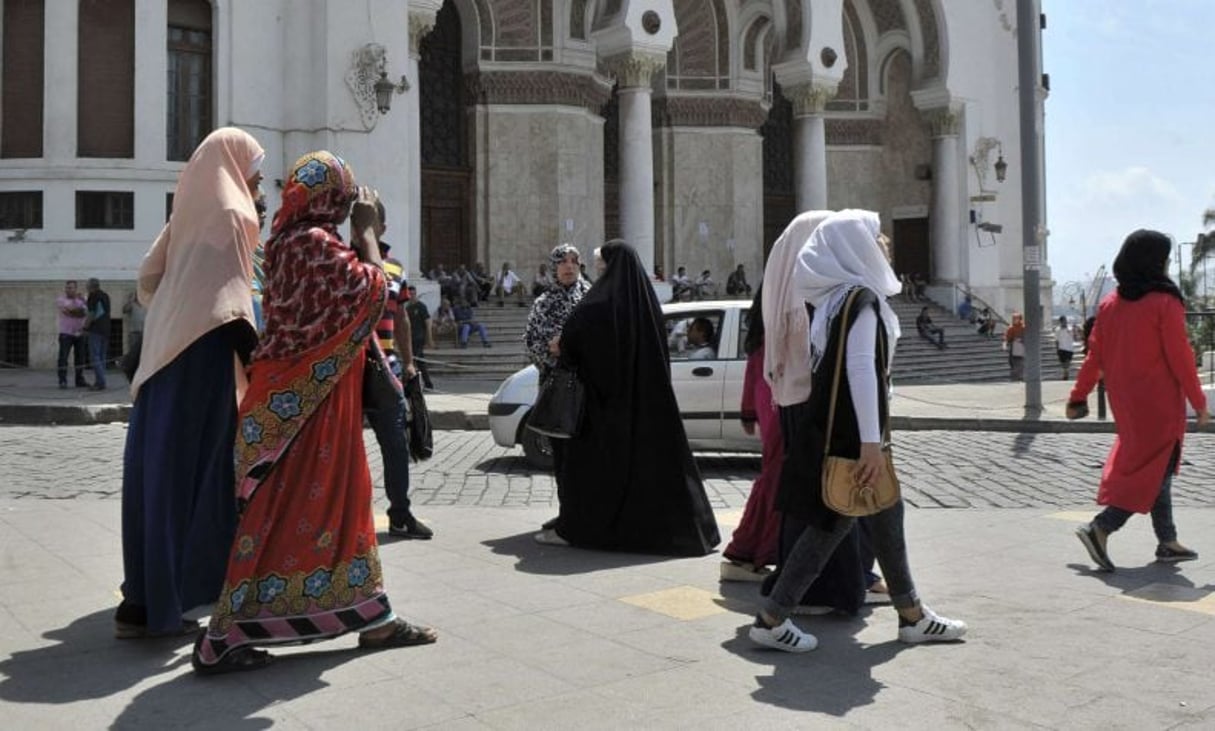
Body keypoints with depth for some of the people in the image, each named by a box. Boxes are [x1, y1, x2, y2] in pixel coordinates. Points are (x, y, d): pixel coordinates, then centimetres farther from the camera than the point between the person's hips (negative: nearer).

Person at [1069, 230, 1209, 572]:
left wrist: (1078, 397, 9)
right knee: (1156, 471, 0)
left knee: (1147, 466, 17)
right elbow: (1180, 357, -13)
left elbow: (1094, 355, 4)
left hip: (1125, 402, 7)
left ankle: (1167, 542, 25)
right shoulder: (1165, 303, -14)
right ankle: (1100, 528, -12)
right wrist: (1198, 401, -4)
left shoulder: (1110, 303, 2)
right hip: (1159, 404, -7)